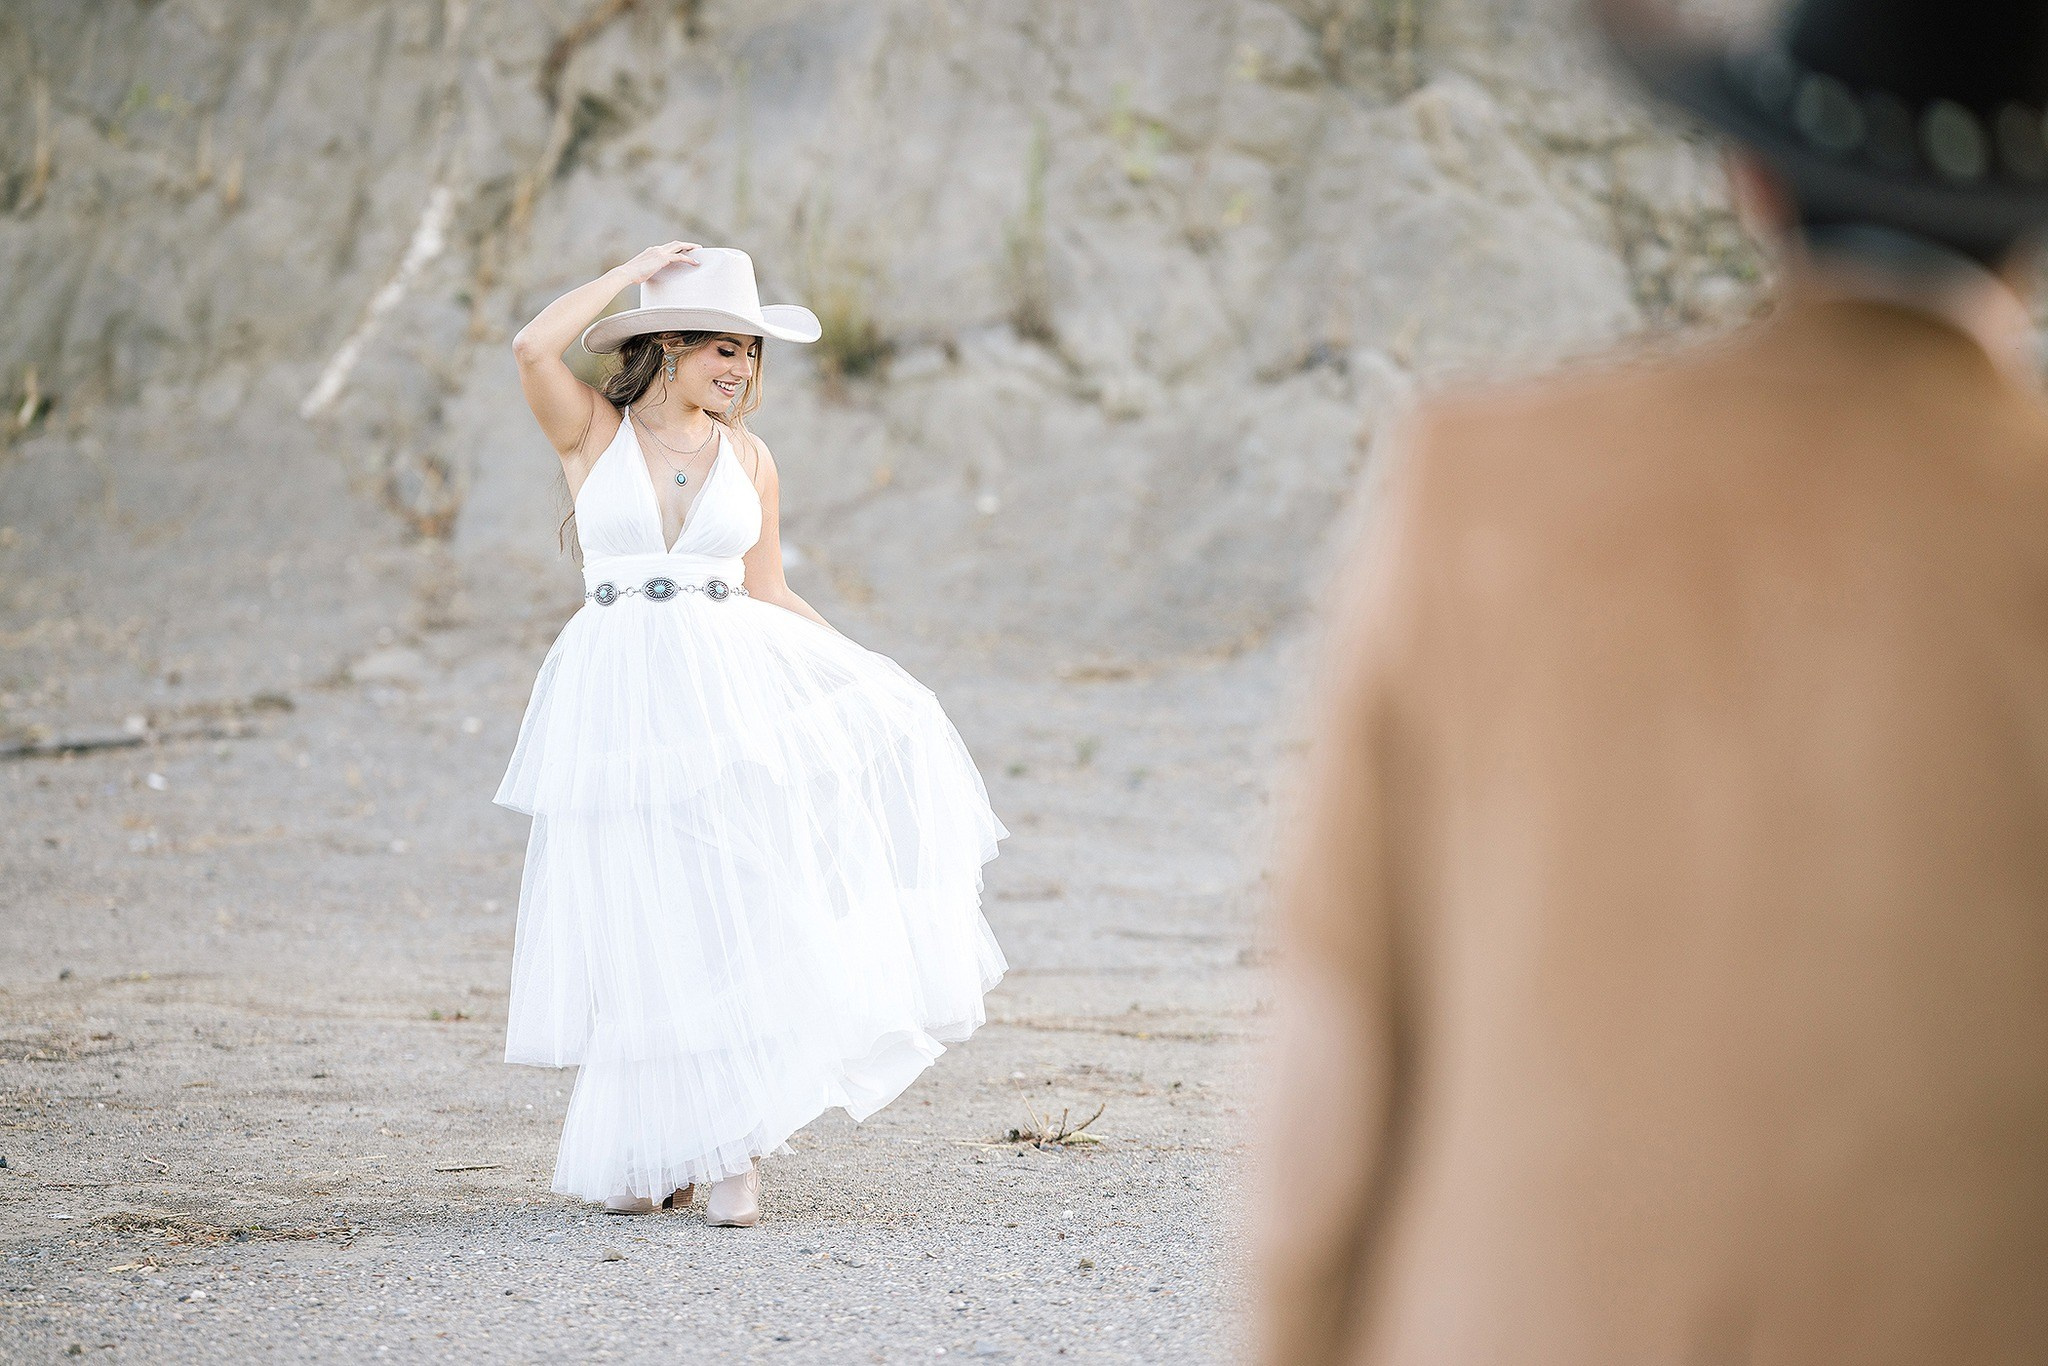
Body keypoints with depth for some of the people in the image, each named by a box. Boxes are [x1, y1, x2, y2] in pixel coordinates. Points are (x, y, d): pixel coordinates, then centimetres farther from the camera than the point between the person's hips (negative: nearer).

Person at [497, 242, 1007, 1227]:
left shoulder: (749, 458, 11)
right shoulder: (591, 430, 3)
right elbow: (533, 346, -17)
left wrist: (869, 665, 11)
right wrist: (637, 269, -7)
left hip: (728, 693, 2)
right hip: (619, 699, -2)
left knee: (737, 912, -8)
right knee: (642, 930, 3)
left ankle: (731, 1147, -2)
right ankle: (650, 1150, 18)